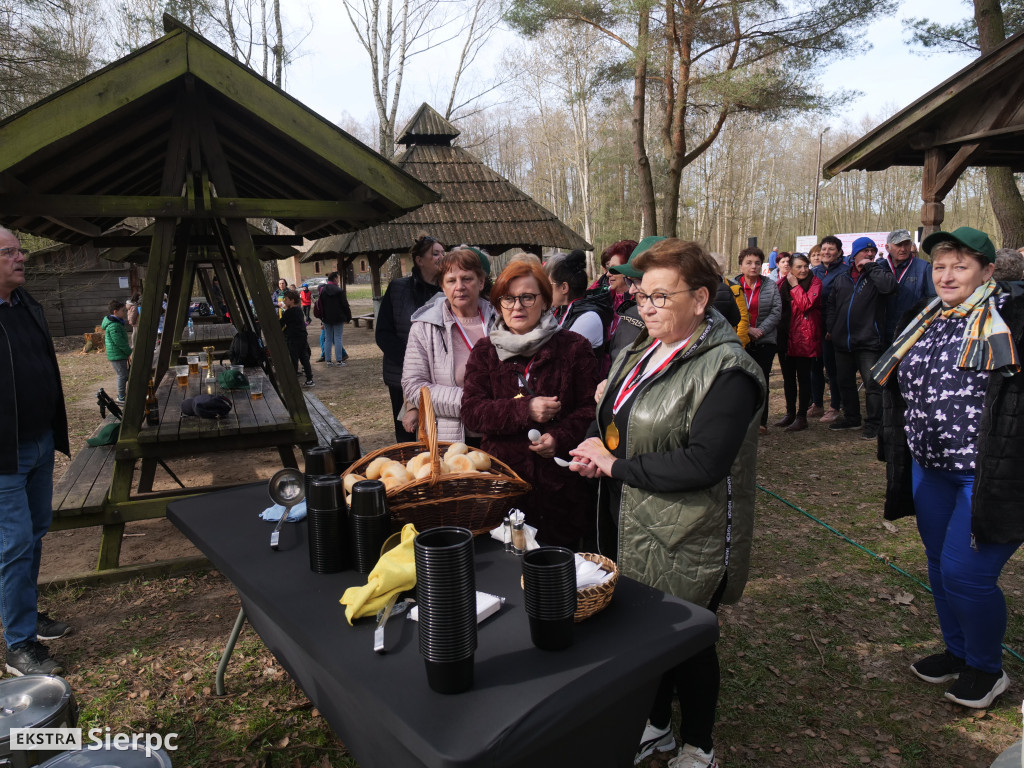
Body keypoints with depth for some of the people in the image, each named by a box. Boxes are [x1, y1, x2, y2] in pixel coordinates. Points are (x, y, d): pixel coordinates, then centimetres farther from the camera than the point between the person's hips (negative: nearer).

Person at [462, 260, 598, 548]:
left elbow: (591, 408, 2)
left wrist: (561, 437, -16)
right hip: (502, 478, 1)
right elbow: (471, 412, -2)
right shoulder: (485, 352, 8)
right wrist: (525, 410, -16)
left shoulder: (574, 347, 3)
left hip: (560, 481, -1)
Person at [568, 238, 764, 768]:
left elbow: (702, 462, -29)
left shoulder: (725, 370, -20)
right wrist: (596, 447, -6)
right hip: (629, 527, 8)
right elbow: (617, 422, 18)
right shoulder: (639, 354, 6)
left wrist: (615, 465, -22)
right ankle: (657, 725, 45)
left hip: (687, 541, -7)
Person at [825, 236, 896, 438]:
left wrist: (871, 266, -15)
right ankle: (851, 418, 32)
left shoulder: (876, 275, -2)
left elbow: (889, 286, -26)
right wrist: (830, 328, 8)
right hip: (842, 342, 6)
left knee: (872, 384, -6)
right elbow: (831, 305, 19)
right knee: (845, 382, 17)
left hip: (868, 341, -6)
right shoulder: (842, 278, 12)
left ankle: (873, 424, 3)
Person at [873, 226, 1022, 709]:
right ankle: (957, 652, 40)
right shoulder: (923, 320, 8)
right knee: (939, 566, 18)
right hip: (931, 470, 7)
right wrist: (898, 455, 20)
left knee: (965, 572, -4)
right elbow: (902, 391, 18)